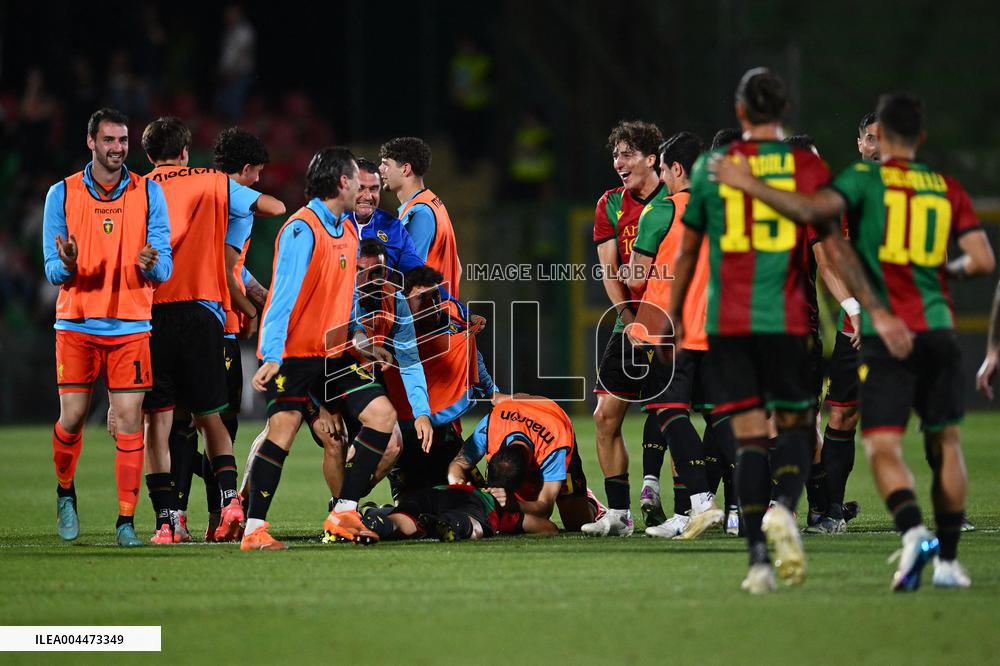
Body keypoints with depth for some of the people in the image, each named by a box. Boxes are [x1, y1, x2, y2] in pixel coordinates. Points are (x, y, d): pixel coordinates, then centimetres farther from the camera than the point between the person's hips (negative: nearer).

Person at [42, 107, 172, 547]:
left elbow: (165, 269, 1)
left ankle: (126, 520, -1)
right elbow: (53, 269, 2)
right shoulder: (62, 194, 2)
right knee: (72, 417, -1)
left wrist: (151, 264, -23)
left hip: (130, 325, 0)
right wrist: (67, 264, -21)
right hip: (76, 324, 0)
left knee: (129, 421, -5)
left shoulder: (149, 193, 3)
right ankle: (65, 492, 27)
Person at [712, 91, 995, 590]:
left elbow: (811, 209, -19)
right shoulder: (947, 189, 11)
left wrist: (749, 185, -13)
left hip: (887, 336, -4)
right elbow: (983, 260, 4)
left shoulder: (866, 179, -2)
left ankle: (913, 532, -30)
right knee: (945, 444, 13)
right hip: (938, 329, 4)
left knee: (883, 447, -6)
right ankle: (948, 561, 13)